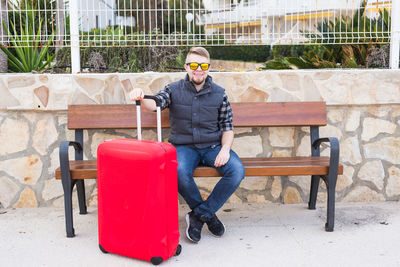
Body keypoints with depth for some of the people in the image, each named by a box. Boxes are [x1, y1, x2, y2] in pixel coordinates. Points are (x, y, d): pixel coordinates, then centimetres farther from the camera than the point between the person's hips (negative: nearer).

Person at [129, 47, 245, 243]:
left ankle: (199, 214, -8)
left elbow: (227, 127, 8)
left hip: (213, 146, 2)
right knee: (180, 171, -35)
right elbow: (155, 103, -15)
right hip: (184, 146, -1)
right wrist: (141, 98, -39)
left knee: (237, 171, -26)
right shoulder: (174, 90, 3)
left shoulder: (219, 94, 6)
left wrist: (225, 149, -10)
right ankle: (208, 213, -7)